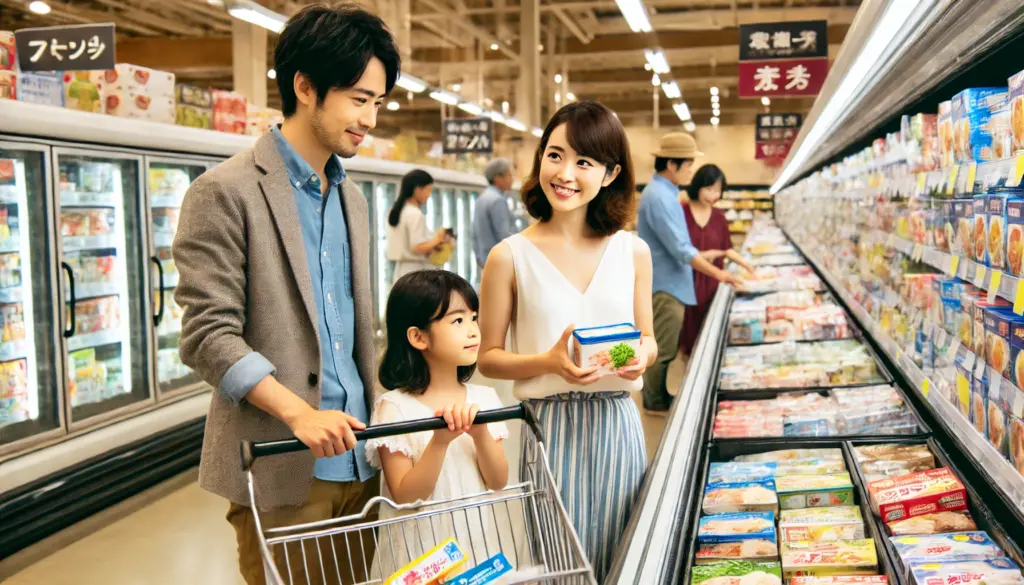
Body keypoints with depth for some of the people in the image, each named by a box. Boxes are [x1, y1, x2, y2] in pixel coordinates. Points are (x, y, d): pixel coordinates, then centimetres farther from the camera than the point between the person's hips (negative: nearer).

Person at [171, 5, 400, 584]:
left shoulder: (353, 199, 15)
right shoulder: (226, 193, -8)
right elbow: (207, 335, -13)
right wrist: (299, 413, -22)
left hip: (360, 462, 7)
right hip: (281, 470, -6)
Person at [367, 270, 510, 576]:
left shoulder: (483, 398, -2)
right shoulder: (394, 407, -14)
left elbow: (499, 482, -3)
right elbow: (404, 496, -16)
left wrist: (480, 433, -19)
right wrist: (440, 441, -28)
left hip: (477, 543, 4)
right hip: (420, 553, -4)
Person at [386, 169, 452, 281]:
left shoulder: (395, 211, 12)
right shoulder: (416, 214, -14)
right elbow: (417, 248, -18)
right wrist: (436, 239, -4)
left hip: (401, 270, 9)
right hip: (417, 273, -9)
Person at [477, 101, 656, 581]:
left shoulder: (633, 252, 4)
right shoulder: (511, 256, -5)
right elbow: (488, 357, -1)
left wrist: (642, 354, -9)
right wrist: (549, 362, -17)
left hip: (618, 425, 3)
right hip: (550, 427, -3)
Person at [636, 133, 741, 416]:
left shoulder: (663, 192, 11)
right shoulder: (660, 197, -23)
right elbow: (681, 249, -25)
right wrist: (717, 273, -21)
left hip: (668, 282, 10)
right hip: (665, 284, -10)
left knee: (664, 347, 18)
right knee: (663, 349, 0)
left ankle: (658, 397, 27)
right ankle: (655, 403, 11)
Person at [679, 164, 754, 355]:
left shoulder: (719, 217, 7)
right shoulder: (681, 212, -9)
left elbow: (726, 248, 16)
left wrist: (744, 263, 0)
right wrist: (701, 256, -19)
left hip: (711, 281, 4)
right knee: (689, 332, 2)